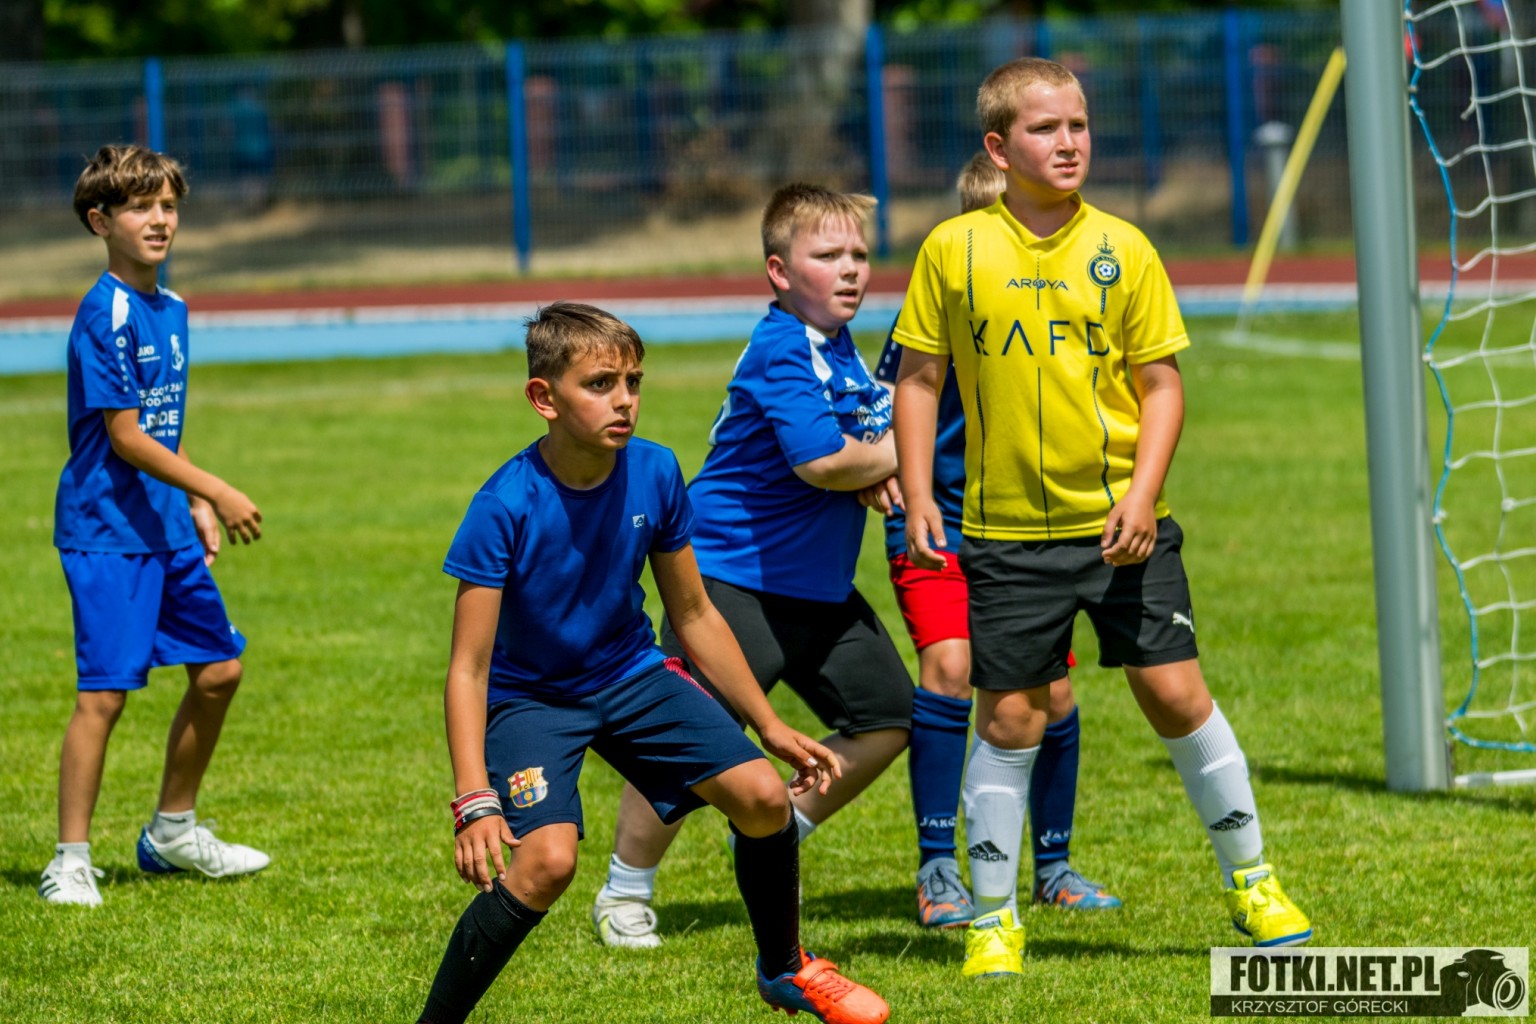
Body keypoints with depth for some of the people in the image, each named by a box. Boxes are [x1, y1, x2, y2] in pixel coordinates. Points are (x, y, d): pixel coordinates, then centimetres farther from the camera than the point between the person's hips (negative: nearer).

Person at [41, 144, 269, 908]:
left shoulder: (170, 309, 11)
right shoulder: (105, 315, -16)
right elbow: (124, 436, -19)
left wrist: (196, 507, 15)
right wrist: (215, 491, -19)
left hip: (166, 523, 9)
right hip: (106, 529, -9)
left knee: (218, 667, 13)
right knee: (105, 691, -11)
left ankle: (174, 830, 29)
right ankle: (71, 861, -5)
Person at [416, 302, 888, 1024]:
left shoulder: (654, 474, -11)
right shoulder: (505, 508, -26)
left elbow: (694, 617, 4)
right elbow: (468, 668, -24)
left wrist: (770, 726, 7)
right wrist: (474, 802, -33)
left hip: (630, 676, 5)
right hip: (529, 696, -5)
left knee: (763, 796, -7)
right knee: (547, 859, -28)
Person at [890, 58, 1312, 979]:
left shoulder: (1123, 250, 0)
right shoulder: (954, 250, -1)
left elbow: (1162, 384, 2)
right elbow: (919, 377, 6)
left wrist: (1142, 494, -11)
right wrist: (917, 496, -2)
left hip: (1121, 523, 1)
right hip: (1007, 531, 0)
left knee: (1177, 693, 1)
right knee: (1010, 717, 1)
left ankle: (1251, 881, 17)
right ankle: (993, 918, 13)